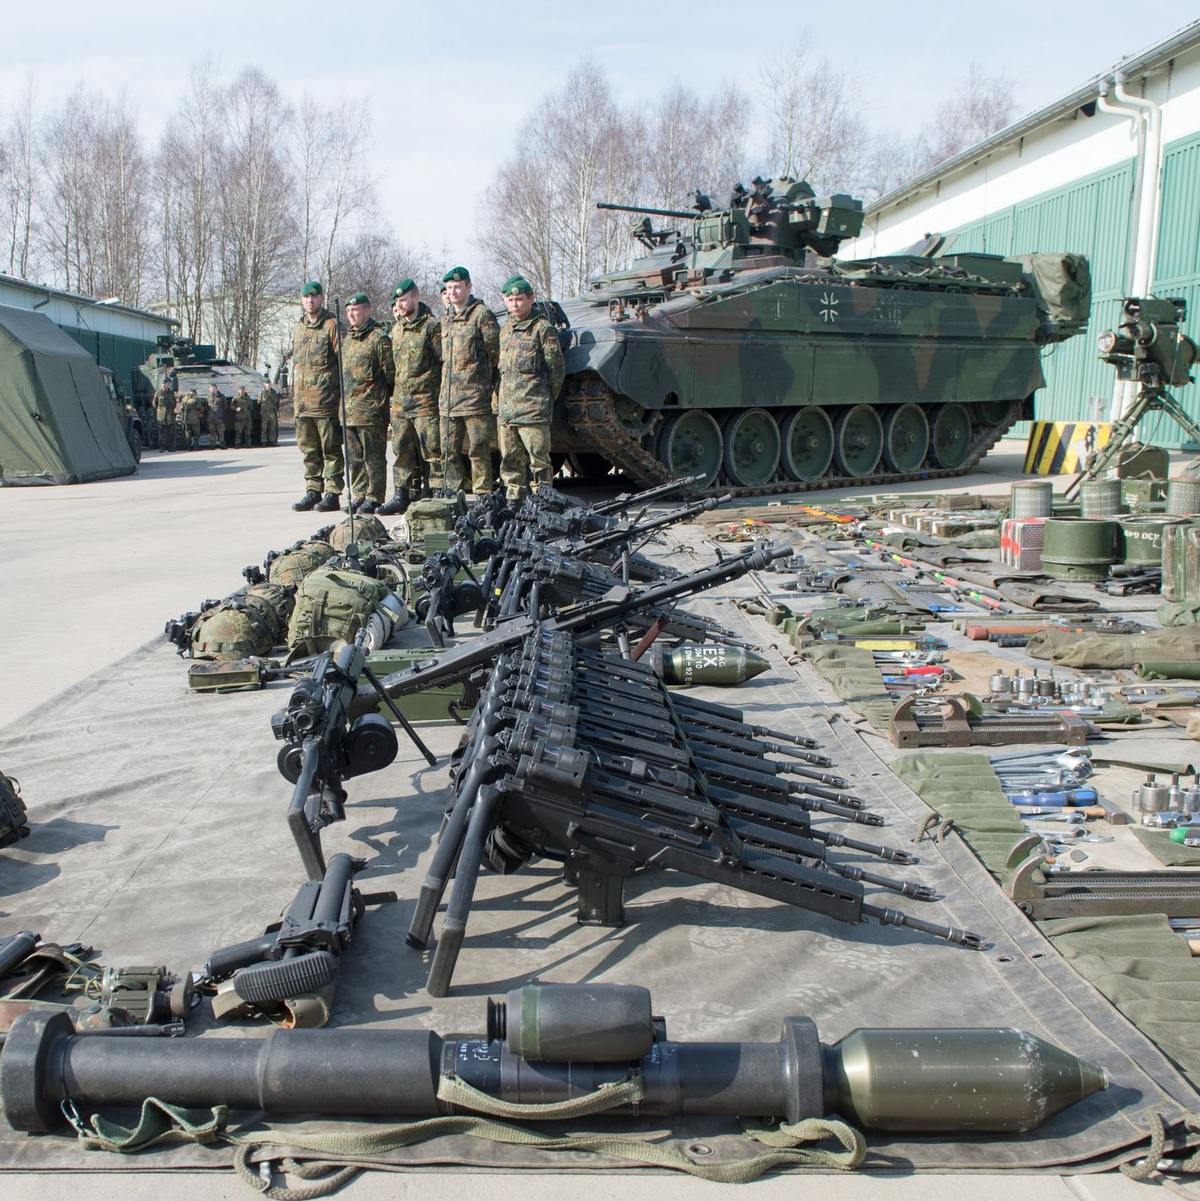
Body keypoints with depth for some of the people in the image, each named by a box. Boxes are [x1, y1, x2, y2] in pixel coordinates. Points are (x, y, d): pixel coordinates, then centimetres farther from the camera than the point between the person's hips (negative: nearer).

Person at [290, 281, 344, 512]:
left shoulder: (331, 325, -4)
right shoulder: (298, 328, 18)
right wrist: (294, 396, 19)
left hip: (326, 399, -7)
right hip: (302, 401, 7)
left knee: (331, 449, -2)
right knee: (309, 450, 11)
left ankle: (333, 494, 1)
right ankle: (313, 492, 17)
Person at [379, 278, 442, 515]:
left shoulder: (431, 326, -6)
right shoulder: (397, 329, 17)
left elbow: (446, 361, -9)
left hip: (426, 402, -7)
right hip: (400, 402, 7)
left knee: (432, 451, -5)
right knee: (402, 451, 9)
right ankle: (401, 495, 15)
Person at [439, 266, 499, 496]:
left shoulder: (481, 314, -4)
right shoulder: (446, 318, 18)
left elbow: (495, 352, -5)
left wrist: (485, 380, 0)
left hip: (475, 396, -7)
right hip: (448, 397, 7)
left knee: (478, 449, -5)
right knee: (449, 451, 8)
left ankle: (482, 494, 0)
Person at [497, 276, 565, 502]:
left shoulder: (542, 328, -3)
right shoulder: (505, 329, 17)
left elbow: (557, 370, -3)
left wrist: (545, 399, 0)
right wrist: (502, 400, 15)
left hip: (533, 411, -7)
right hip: (506, 411, 7)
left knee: (538, 461, -6)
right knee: (510, 462, 10)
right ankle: (513, 501, 18)